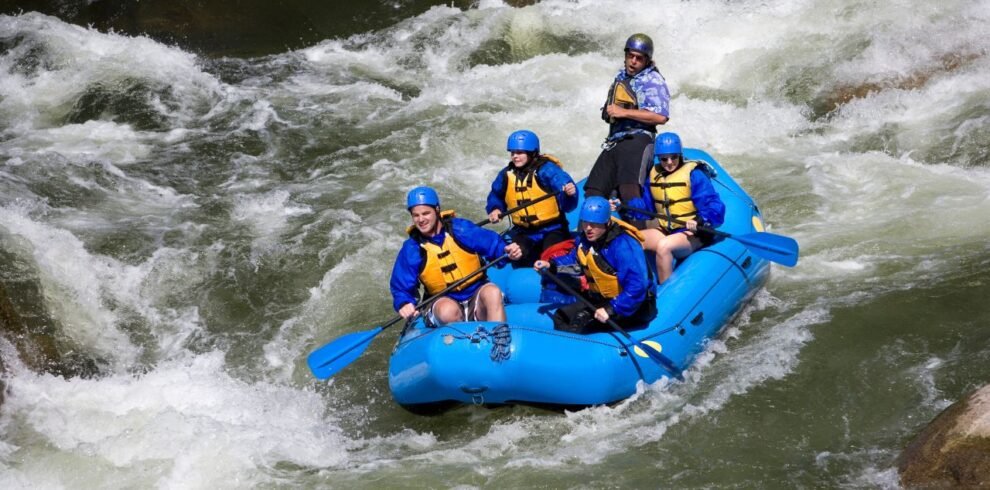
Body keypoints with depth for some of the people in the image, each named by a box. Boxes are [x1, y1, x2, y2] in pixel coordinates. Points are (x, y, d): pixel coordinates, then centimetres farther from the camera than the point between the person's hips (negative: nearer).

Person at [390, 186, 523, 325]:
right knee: (448, 310, -35)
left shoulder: (460, 229, -4)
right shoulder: (411, 250, 0)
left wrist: (507, 250, -28)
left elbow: (492, 243, -5)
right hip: (443, 301, 0)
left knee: (492, 292, -32)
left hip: (477, 295, 0)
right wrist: (404, 303, -22)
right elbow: (401, 287, 0)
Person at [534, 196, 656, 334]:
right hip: (603, 299, 10)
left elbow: (637, 286, -35)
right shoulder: (585, 238, 0)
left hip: (635, 306, -10)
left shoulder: (623, 245, -29)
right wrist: (551, 265, 4)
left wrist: (612, 310, -39)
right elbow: (576, 262, 22)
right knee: (561, 316, 9)